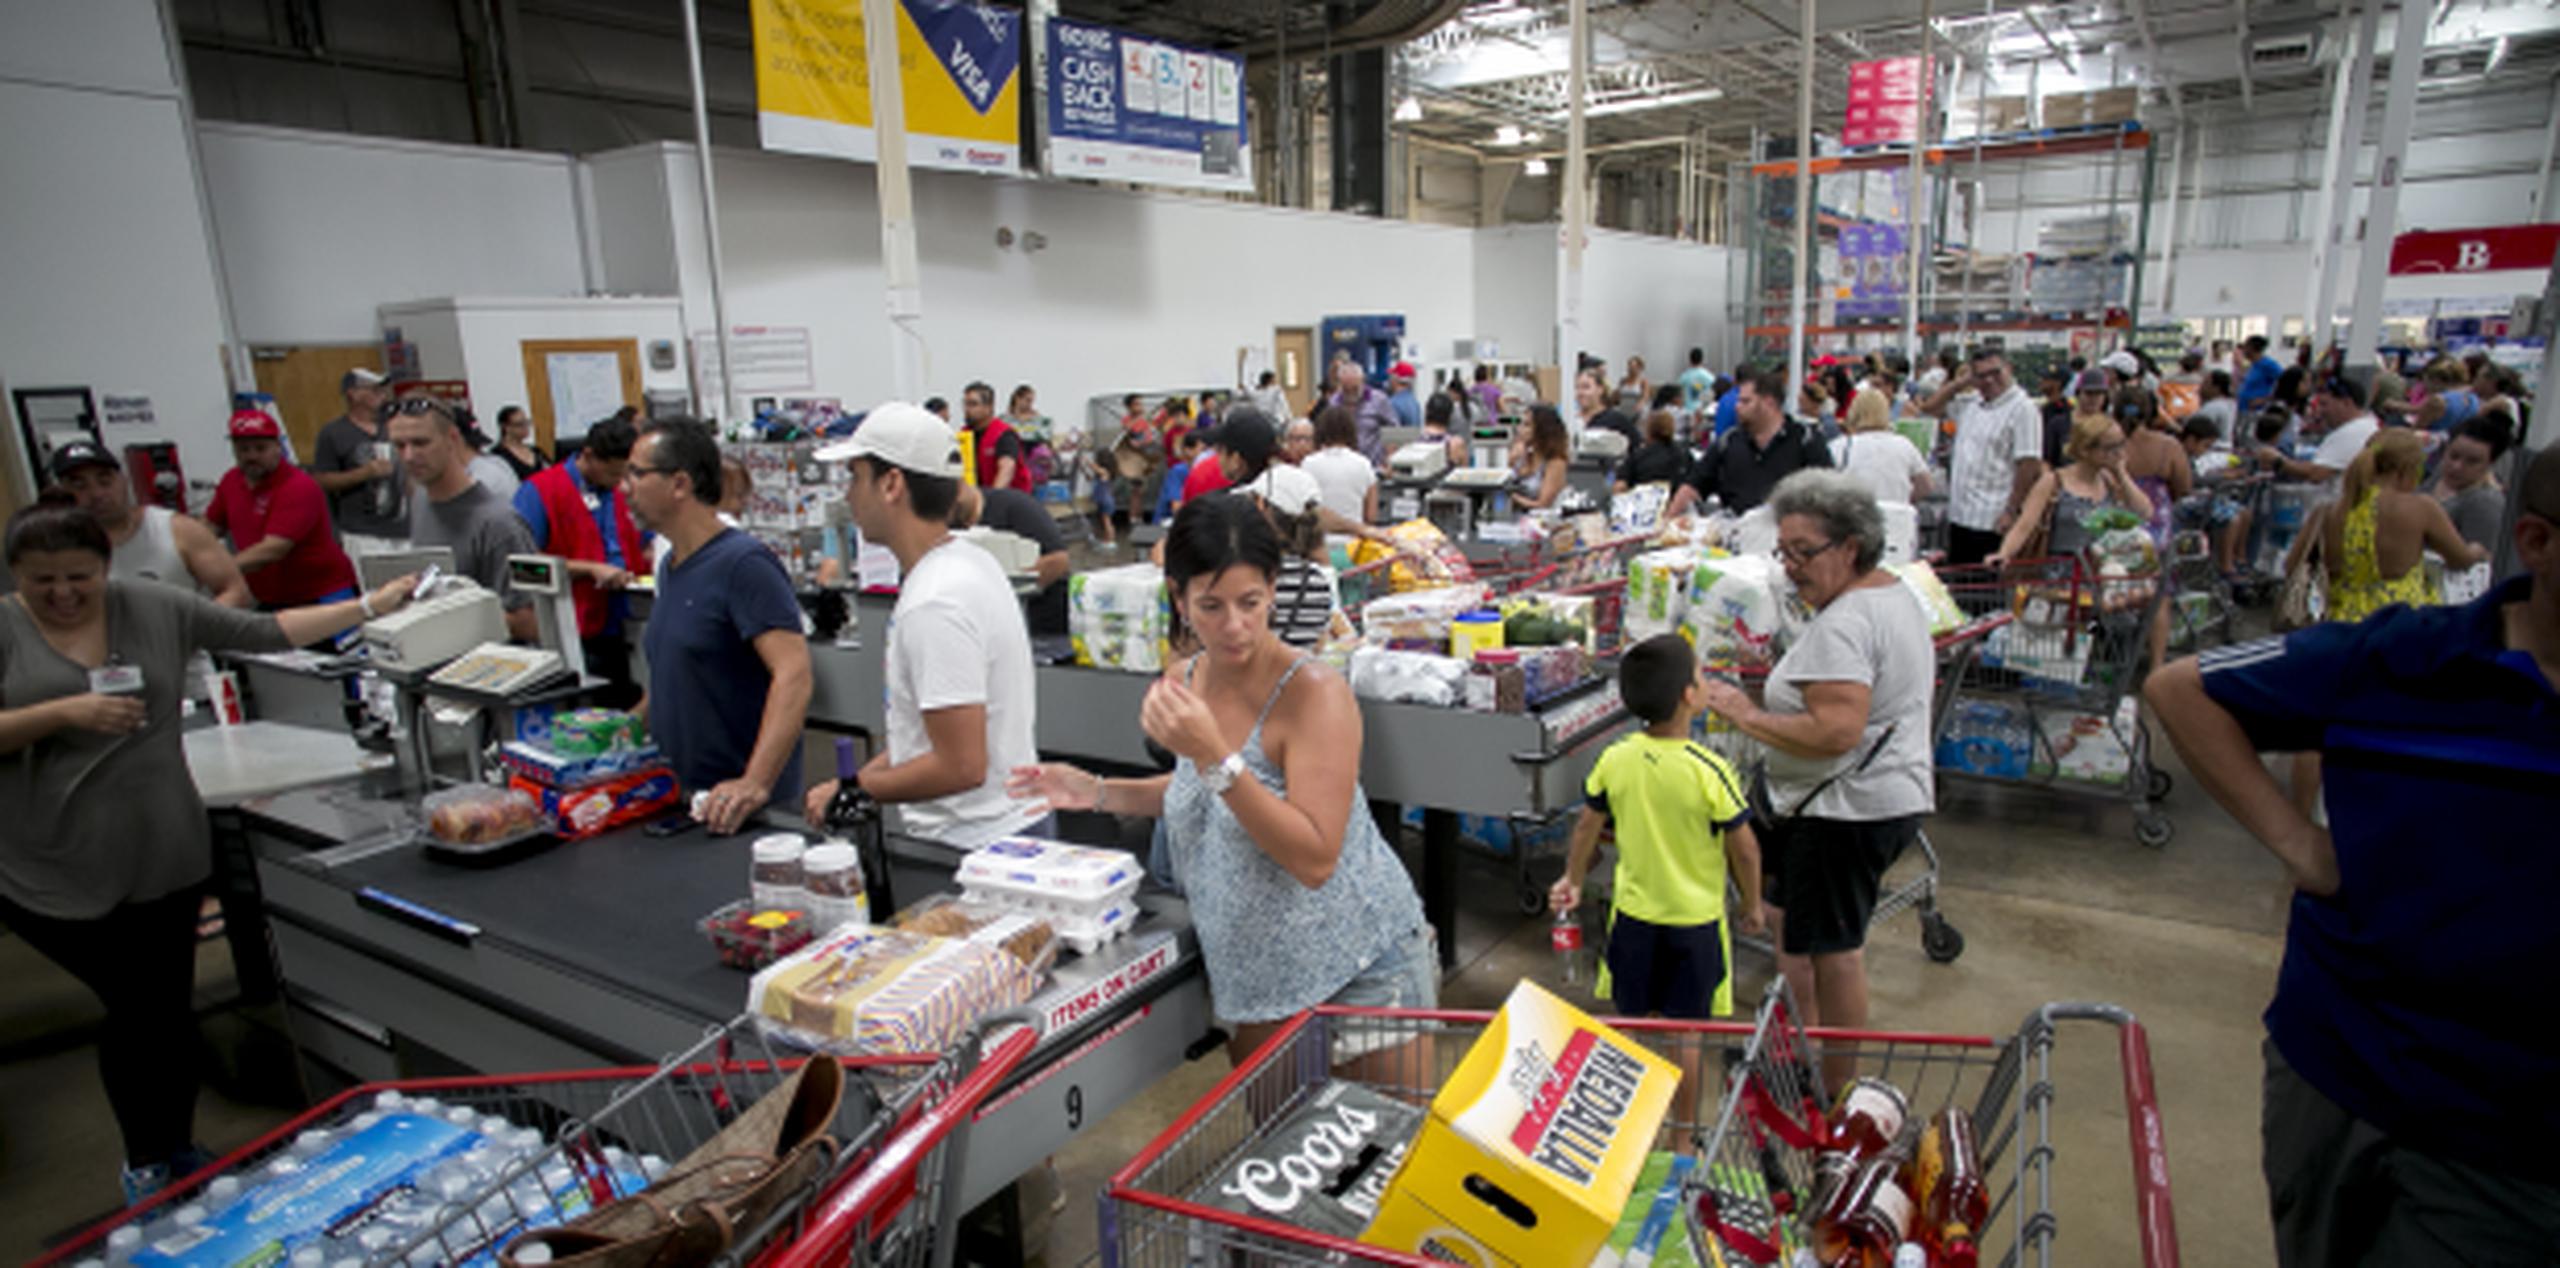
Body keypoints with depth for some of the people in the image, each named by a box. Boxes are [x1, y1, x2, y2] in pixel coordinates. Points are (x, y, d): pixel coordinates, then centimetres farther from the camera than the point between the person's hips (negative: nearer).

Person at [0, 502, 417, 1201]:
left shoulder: (157, 608, 0)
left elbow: (267, 631, 1)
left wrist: (370, 606, -4)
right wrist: (63, 712, -19)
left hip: (164, 855, 2)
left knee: (167, 1006, 11)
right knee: (133, 1005, 3)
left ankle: (175, 1152, 30)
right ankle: (147, 1158, 25)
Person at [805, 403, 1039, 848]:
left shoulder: (935, 604, -22)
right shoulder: (970, 561, 7)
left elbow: (961, 766, -23)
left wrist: (852, 790, -11)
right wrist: (865, 773, 9)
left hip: (974, 843, -9)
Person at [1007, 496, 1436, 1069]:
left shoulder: (1314, 693, -23)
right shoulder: (1183, 683, -2)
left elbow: (1315, 859, -29)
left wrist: (1213, 754, -35)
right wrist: (1098, 792, 5)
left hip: (1358, 973, -6)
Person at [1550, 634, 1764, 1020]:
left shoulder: (1614, 759, -10)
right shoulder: (1710, 771, -21)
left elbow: (1587, 829, 2)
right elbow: (1743, 850, -12)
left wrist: (1572, 881, 18)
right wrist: (1752, 906, 5)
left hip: (1632, 915, 3)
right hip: (1695, 921, -3)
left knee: (1630, 1019, 18)